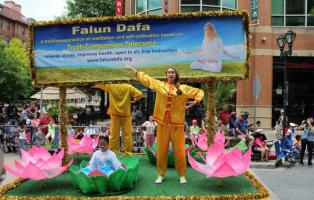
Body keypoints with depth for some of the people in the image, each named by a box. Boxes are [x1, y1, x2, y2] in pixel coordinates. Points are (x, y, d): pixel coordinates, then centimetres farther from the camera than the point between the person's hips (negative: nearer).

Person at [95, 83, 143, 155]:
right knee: (127, 134, 6)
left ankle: (113, 152, 16)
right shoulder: (128, 87, -10)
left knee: (113, 135, 9)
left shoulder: (110, 86, -6)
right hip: (126, 115, -2)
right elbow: (139, 94, -12)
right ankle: (128, 152, 11)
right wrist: (134, 100, 4)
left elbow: (98, 84, 6)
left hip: (115, 114, 2)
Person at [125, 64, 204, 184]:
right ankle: (161, 175, 21)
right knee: (161, 149, 7)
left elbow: (199, 92, 14)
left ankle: (182, 175, 16)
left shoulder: (183, 88, 5)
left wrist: (195, 102, -3)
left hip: (177, 124, -1)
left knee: (179, 149, 2)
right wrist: (132, 69, 20)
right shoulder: (160, 85, 8)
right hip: (162, 123, 1)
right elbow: (145, 78, 16)